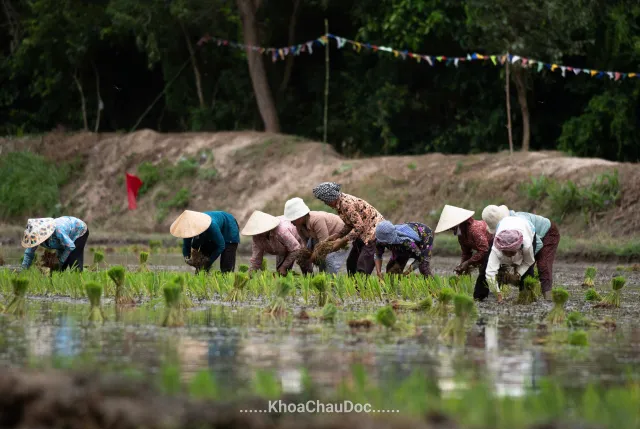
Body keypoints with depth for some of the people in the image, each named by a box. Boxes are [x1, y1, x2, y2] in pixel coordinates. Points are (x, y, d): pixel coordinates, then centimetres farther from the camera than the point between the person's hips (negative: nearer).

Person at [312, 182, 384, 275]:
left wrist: (342, 241, -18)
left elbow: (359, 227, -24)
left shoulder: (346, 204, -25)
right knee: (351, 263, 11)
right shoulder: (339, 203, 4)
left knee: (363, 267, -13)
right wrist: (337, 236, 0)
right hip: (363, 233, 10)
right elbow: (350, 225, 11)